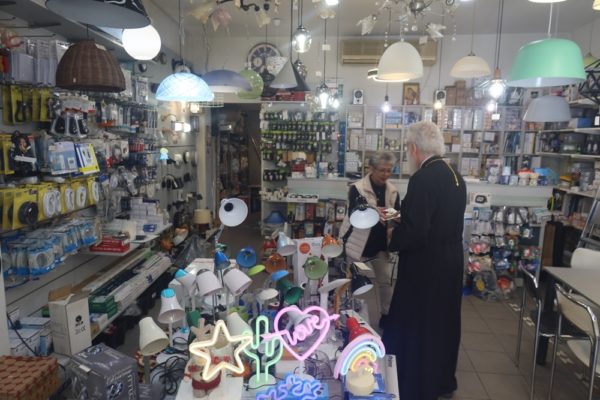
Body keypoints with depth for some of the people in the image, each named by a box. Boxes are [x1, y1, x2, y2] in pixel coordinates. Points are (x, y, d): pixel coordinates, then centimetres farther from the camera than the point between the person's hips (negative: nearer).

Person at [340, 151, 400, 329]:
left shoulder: (393, 191, 1)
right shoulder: (357, 188, -14)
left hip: (380, 244, 4)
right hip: (357, 242, -4)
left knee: (386, 279, 10)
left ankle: (385, 314, 28)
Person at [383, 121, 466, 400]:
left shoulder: (423, 179, -22)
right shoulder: (454, 176, 6)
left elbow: (413, 232, -28)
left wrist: (392, 238, -8)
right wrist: (400, 219, 15)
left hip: (425, 268, -9)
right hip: (449, 264, 9)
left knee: (413, 329, 7)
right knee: (442, 324, 23)